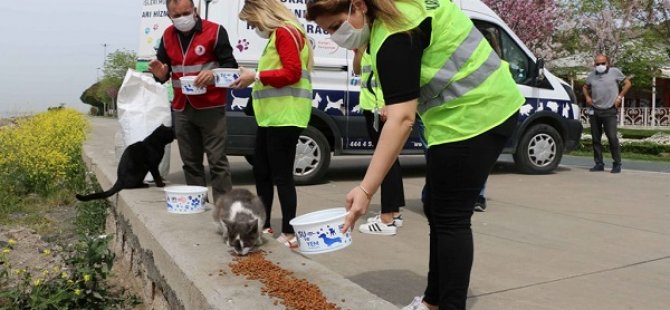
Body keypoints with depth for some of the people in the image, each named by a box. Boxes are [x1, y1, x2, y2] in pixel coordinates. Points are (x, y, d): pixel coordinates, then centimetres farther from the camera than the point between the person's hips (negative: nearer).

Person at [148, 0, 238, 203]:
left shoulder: (215, 31, -6)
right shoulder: (167, 36, 10)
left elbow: (230, 65, -7)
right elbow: (164, 68, 17)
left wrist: (214, 74, -28)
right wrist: (161, 74, -8)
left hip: (211, 108, -5)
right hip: (182, 109, 6)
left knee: (217, 160, -5)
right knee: (190, 162, 10)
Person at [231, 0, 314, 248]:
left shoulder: (285, 32, -8)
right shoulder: (277, 35, 22)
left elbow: (292, 73, -17)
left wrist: (257, 76, -14)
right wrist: (252, 78, 11)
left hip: (285, 116, -11)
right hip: (271, 116, 11)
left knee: (281, 176, -8)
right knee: (261, 172, 14)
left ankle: (289, 234, -1)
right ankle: (264, 226, 25)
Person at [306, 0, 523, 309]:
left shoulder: (394, 38, -24)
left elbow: (402, 119, -32)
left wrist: (366, 189, -36)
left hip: (471, 115, -10)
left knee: (449, 219, -6)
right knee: (438, 212, 14)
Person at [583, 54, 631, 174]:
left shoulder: (615, 72, 0)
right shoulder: (592, 75, 10)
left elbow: (627, 83, 8)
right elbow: (585, 87, 27)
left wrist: (620, 97, -1)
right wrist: (587, 97, 9)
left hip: (609, 111, -4)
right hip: (594, 111, 4)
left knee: (612, 137, -10)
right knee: (595, 138, 6)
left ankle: (617, 164, 0)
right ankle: (599, 164, 15)